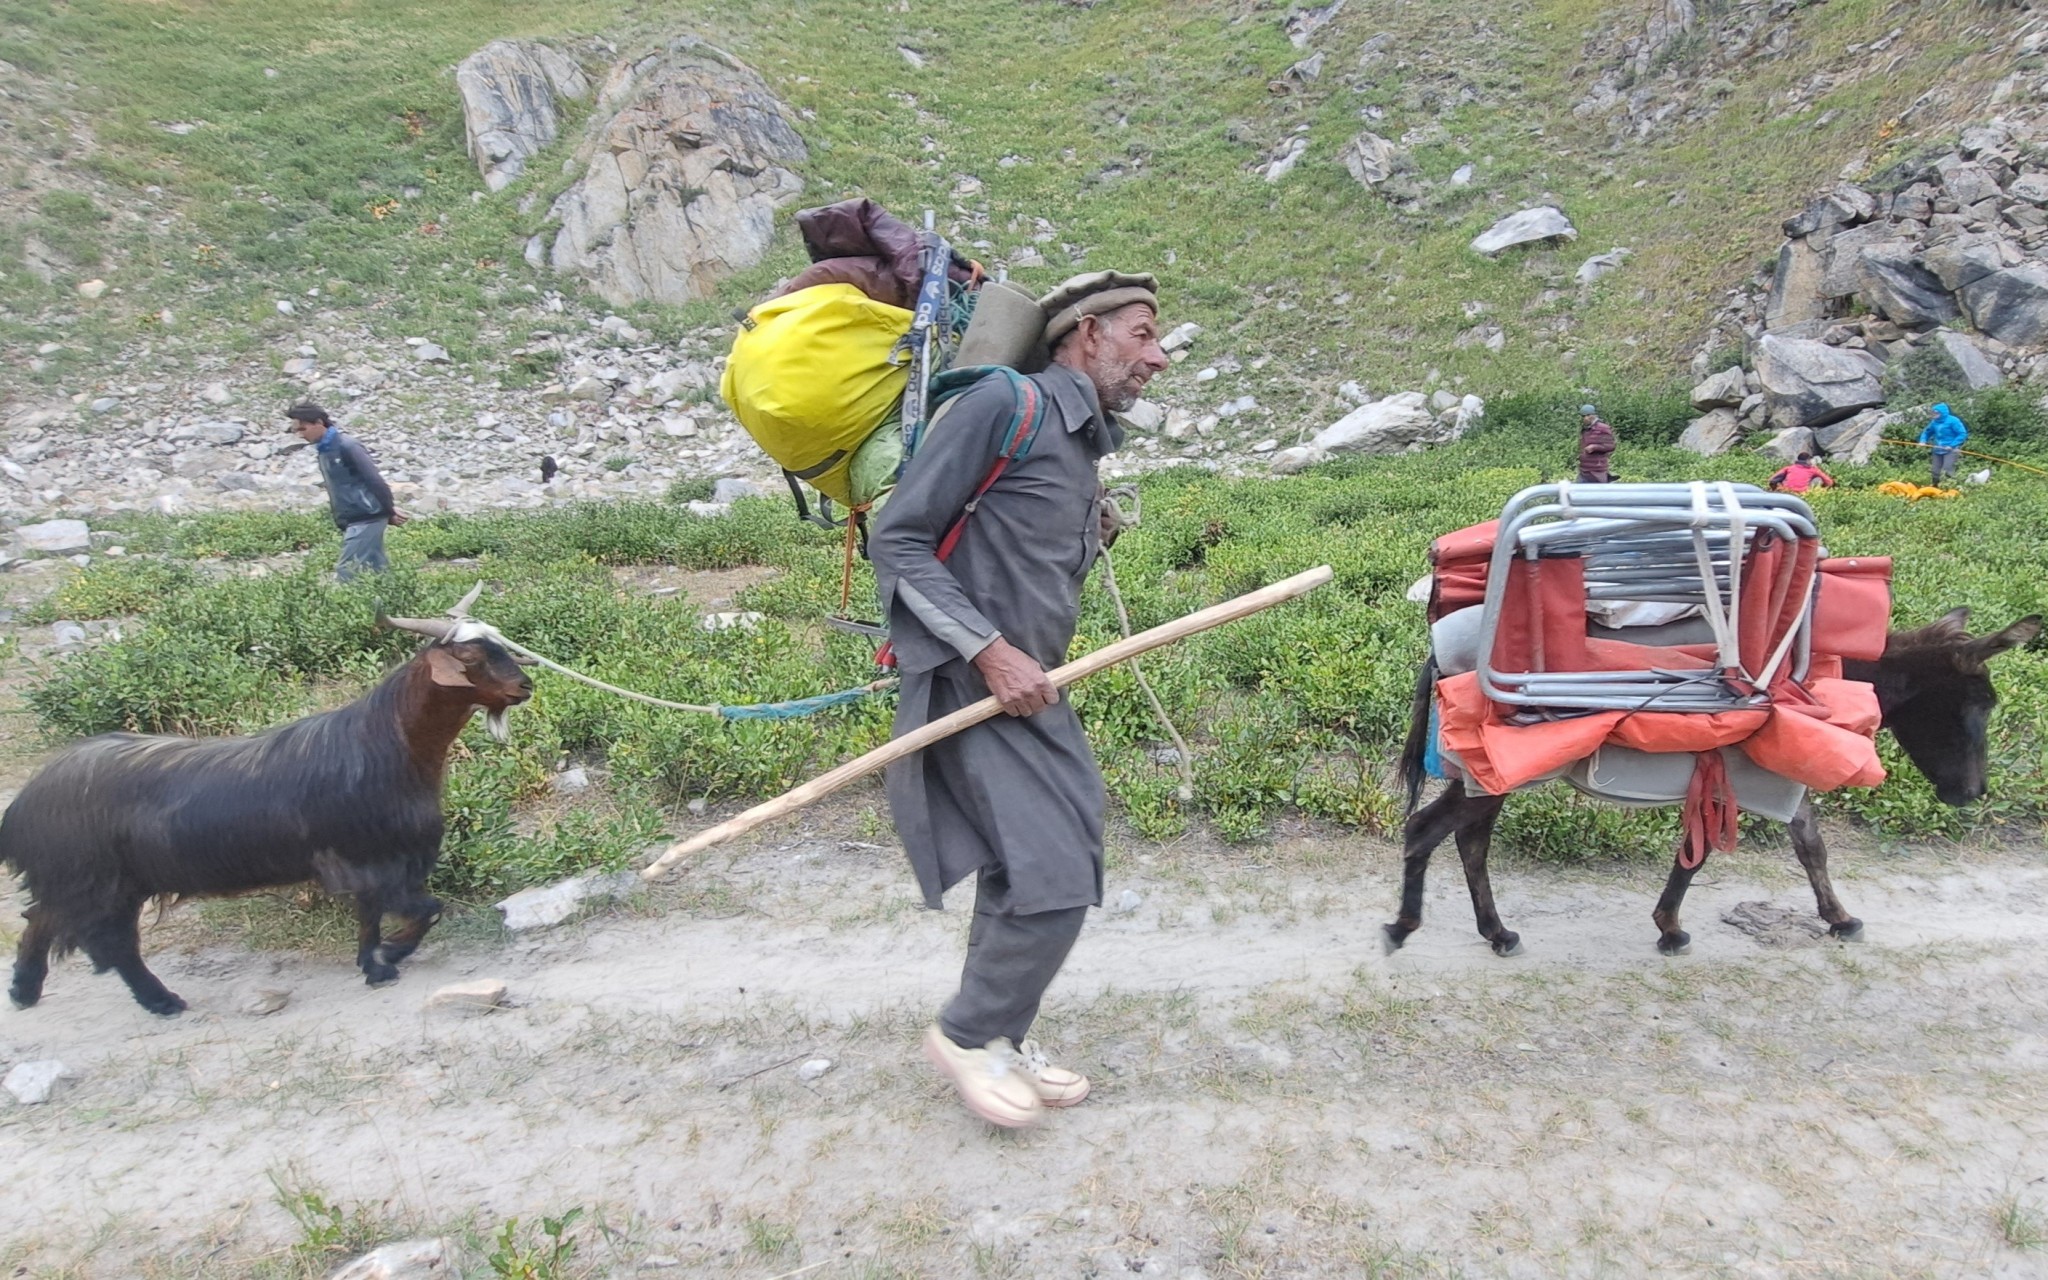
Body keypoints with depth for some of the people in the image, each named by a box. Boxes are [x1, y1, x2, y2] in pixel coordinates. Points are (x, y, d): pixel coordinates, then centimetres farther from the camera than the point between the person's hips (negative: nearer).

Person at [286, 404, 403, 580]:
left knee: (344, 574, -10)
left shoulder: (346, 446, -14)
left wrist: (390, 512, -12)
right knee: (377, 571, 9)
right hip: (352, 521, 9)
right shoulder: (323, 451, 13)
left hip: (365, 518, -9)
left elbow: (374, 480, -16)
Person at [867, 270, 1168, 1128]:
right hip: (971, 687, -9)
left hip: (1028, 688, 9)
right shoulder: (1005, 404, -11)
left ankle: (999, 1040, 32)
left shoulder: (1087, 446, 15)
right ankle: (968, 1034, 12)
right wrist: (990, 652, -20)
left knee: (1020, 879, 16)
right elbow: (897, 540, -15)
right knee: (1054, 880, -11)